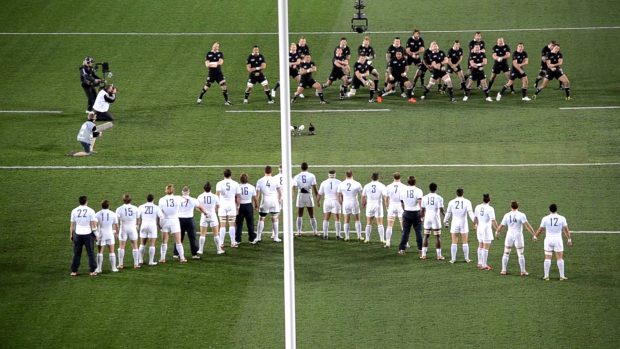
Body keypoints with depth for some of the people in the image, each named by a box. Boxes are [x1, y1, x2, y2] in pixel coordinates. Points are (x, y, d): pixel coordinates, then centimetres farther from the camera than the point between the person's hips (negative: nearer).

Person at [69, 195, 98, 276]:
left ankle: (74, 271, 11)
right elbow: (94, 224, -7)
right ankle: (93, 271, 6)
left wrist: (71, 235, 13)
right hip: (88, 233, -2)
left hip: (78, 234, 2)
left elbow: (72, 225, 5)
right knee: (90, 253, 6)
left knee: (77, 253, 9)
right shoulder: (90, 211, -6)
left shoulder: (74, 211, 1)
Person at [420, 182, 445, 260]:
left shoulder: (425, 198, 2)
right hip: (436, 218, -3)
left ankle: (423, 254, 7)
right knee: (437, 237, 3)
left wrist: (422, 217, 23)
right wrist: (445, 215, 5)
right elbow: (441, 210, -12)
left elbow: (423, 210, 7)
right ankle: (439, 255, 3)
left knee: (426, 236, 10)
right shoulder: (439, 198, -8)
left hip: (427, 218, 3)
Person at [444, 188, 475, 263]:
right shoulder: (467, 202, -3)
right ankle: (466, 259, 11)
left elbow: (448, 213, 7)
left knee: (454, 242, 4)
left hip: (454, 223, 1)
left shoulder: (451, 202, 1)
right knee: (465, 242, 7)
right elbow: (470, 213, -13)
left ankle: (453, 259, 2)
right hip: (464, 223, -1)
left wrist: (445, 222, 22)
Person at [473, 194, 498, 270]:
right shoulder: (490, 209, -17)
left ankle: (480, 263, 25)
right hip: (487, 229, -6)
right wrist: (497, 229, -10)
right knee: (486, 248, -1)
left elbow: (475, 218, 15)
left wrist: (475, 225, 33)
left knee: (480, 246, 18)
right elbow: (493, 221, -19)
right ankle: (484, 265, 1)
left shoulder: (477, 207, 1)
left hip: (479, 229, 6)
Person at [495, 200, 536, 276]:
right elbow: (527, 225, -17)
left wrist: (497, 232, 26)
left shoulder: (507, 215, 0)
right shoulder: (521, 215, -9)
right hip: (518, 236, -2)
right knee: (520, 254, 5)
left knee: (506, 253, 14)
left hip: (509, 236, 2)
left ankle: (503, 270, 15)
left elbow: (501, 226, 7)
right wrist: (533, 234, -14)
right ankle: (523, 271, 6)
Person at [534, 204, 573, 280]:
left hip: (548, 239, 0)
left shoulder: (545, 219, -4)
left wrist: (535, 236, 20)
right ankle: (562, 276, 5)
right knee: (560, 258, 5)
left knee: (547, 258, 4)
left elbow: (540, 229, 4)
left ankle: (546, 276, 3)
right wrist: (569, 239, 8)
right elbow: (566, 229, -2)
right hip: (558, 239, 0)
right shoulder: (562, 218, -4)